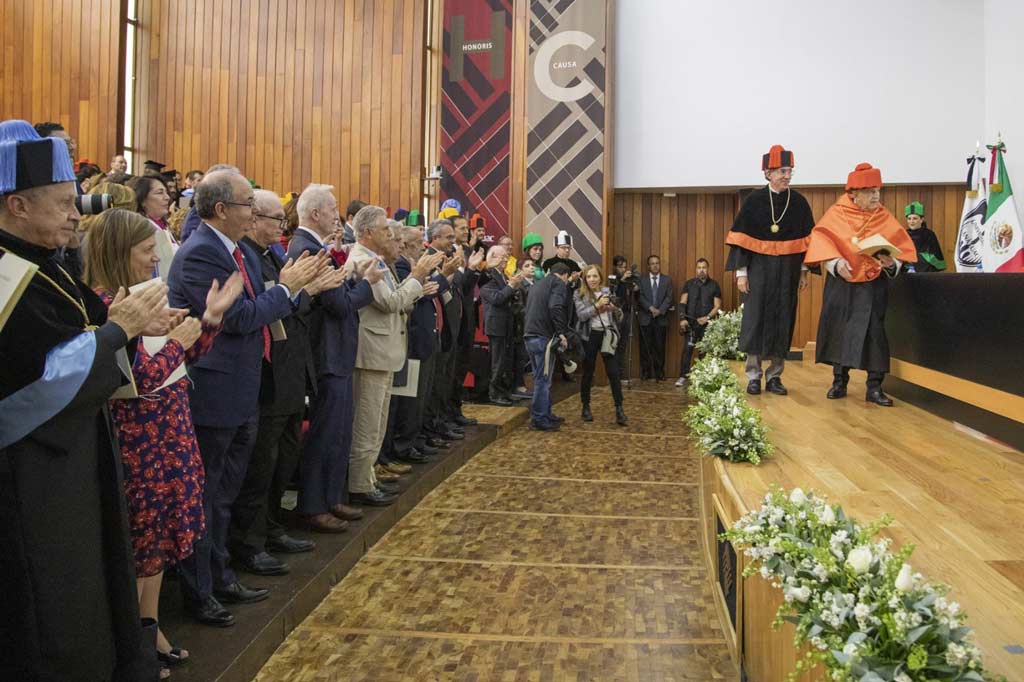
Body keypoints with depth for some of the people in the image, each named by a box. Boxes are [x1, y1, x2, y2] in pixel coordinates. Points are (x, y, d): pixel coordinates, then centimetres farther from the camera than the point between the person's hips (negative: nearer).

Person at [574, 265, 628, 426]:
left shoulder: (608, 292, 8)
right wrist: (597, 305, -23)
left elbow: (619, 318, 8)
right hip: (590, 336, -2)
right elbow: (581, 315, -13)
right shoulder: (580, 295, 1)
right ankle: (586, 408, 21)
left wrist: (615, 308, -12)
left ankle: (619, 410, -3)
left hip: (607, 335, 2)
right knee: (588, 372, 6)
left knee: (613, 372, -5)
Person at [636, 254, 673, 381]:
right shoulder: (641, 280, 8)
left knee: (660, 346, 0)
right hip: (645, 318, 0)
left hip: (661, 318, 0)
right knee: (645, 346, 1)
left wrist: (660, 310, -12)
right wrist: (650, 308, -15)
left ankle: (660, 372, 7)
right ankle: (645, 372, 8)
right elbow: (640, 296, -3)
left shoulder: (667, 280, 10)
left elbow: (669, 297, 1)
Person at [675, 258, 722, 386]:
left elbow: (717, 306, 4)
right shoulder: (689, 284, 10)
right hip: (690, 323, 0)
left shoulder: (714, 285, 7)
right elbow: (682, 302, 5)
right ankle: (683, 377, -4)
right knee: (687, 350, -5)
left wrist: (707, 317, -10)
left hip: (707, 324, 0)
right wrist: (682, 319, -8)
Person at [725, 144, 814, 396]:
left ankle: (774, 376, 11)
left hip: (787, 272, 2)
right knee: (755, 319, -3)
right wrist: (741, 272, -8)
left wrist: (804, 271, 4)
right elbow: (740, 239, -3)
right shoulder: (754, 200, -1)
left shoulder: (799, 202, 6)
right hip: (759, 269, -2)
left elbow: (807, 240, 9)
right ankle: (753, 376, 5)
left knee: (782, 322, 3)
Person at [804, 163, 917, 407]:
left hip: (872, 286, 0)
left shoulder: (885, 218, 3)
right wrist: (836, 262, -23)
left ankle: (874, 387, 0)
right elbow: (821, 240, -7)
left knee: (874, 331, -6)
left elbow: (901, 250, 2)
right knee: (839, 329, 4)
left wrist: (891, 263, -20)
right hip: (841, 283, 0)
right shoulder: (837, 214, -1)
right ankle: (839, 381, 18)